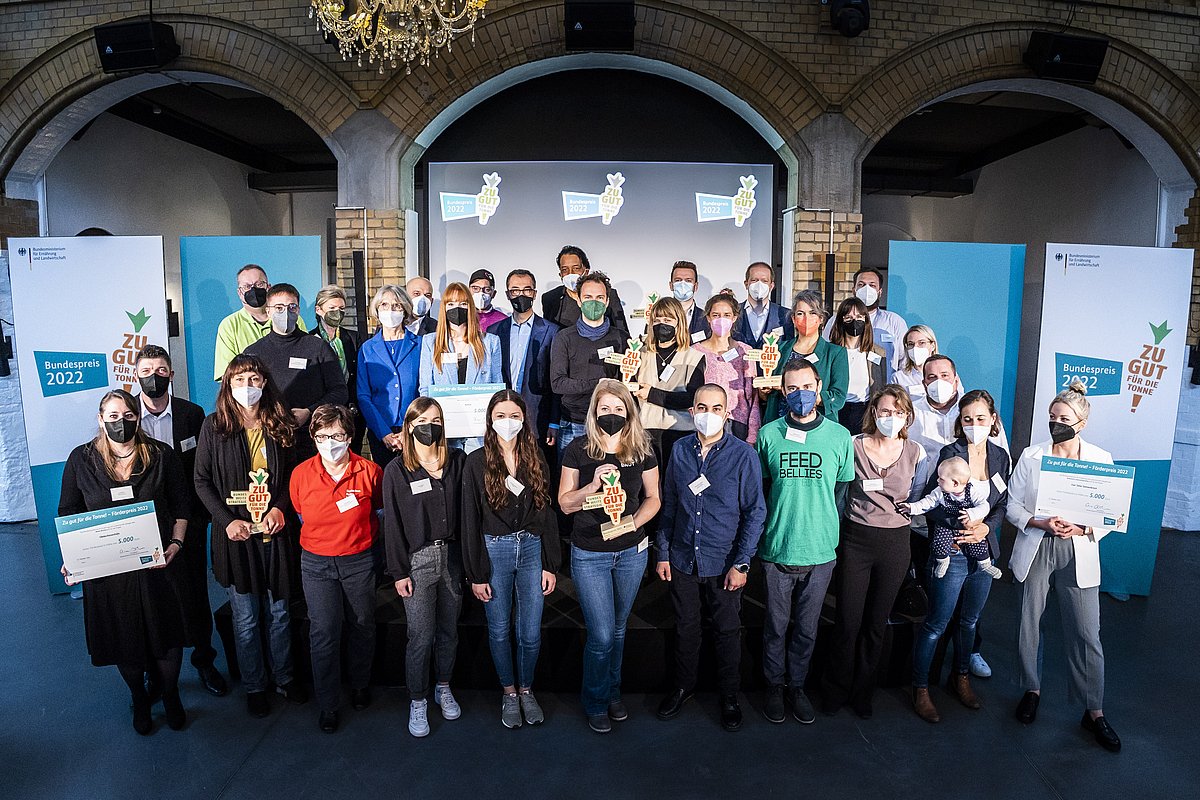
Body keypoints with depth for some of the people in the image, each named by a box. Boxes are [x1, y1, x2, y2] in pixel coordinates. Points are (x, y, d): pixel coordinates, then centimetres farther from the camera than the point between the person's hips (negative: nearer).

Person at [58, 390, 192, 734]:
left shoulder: (161, 455, -3)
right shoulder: (81, 460, -1)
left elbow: (181, 506, 2)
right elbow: (68, 515, 5)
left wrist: (176, 543, -10)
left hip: (158, 563, -1)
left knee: (167, 635, 8)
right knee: (123, 639, 13)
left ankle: (171, 696, 34)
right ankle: (139, 699, 39)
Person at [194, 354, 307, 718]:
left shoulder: (281, 425, 1)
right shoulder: (214, 426, -4)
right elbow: (202, 481, -1)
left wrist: (280, 508, -10)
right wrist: (227, 520, -12)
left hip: (277, 532, 2)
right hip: (236, 534, -1)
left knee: (279, 612, 14)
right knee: (246, 617, 10)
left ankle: (284, 676, 33)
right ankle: (254, 686, 28)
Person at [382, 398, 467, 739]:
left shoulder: (457, 461, 3)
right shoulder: (397, 469, -3)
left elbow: (467, 510, 3)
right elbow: (393, 523, -3)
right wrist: (399, 572, -5)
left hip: (452, 555, 3)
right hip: (418, 559, -2)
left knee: (449, 630, 13)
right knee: (421, 636, 1)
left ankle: (443, 688, 34)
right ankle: (417, 701, 20)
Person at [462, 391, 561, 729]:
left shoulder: (536, 459, 2)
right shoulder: (476, 463, -6)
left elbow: (547, 514, 4)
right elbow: (470, 521, -5)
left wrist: (551, 565, 1)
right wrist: (476, 574, -5)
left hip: (532, 549, 2)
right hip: (494, 551, -1)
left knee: (531, 633, 7)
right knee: (500, 630, 11)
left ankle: (526, 689, 32)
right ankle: (508, 692, 33)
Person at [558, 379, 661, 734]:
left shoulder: (642, 451, -3)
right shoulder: (578, 450, -8)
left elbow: (653, 498, 4)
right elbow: (565, 503, -6)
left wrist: (632, 522, -15)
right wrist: (594, 485, -24)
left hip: (632, 551, 3)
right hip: (589, 554, -2)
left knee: (618, 628, 18)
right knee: (601, 635, 0)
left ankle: (613, 692, 39)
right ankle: (595, 703, 24)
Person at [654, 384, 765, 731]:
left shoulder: (743, 454, -10)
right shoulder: (680, 450, 0)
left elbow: (755, 512, -7)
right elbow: (669, 505, 7)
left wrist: (741, 563, -10)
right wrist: (662, 553, 6)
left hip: (724, 564, -3)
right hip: (683, 560, 3)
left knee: (727, 633, 12)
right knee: (685, 629, 17)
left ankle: (729, 696, 32)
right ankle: (683, 688, 38)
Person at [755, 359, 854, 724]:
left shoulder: (840, 436, -1)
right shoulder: (768, 434, -3)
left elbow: (844, 491, 6)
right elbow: (758, 491, 6)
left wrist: (826, 530, 1)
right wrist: (766, 534, 2)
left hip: (820, 552, 1)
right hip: (777, 549, 0)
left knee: (807, 627, 15)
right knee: (776, 626, 13)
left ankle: (797, 685, 34)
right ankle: (774, 686, 32)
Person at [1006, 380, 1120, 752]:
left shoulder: (1101, 460, -1)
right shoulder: (1031, 456, -1)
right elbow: (1013, 505, 1)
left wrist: (1082, 528, -17)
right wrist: (1041, 523, -16)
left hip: (1078, 555, -1)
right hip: (1035, 550, 1)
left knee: (1086, 634, 2)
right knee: (1029, 625, 10)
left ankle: (1094, 711, 18)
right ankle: (1032, 690, 31)